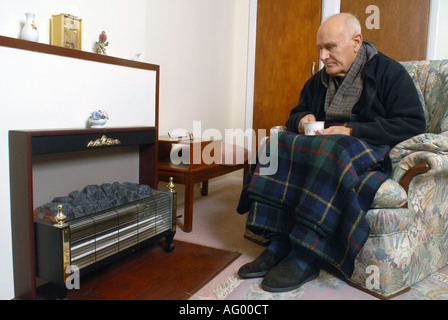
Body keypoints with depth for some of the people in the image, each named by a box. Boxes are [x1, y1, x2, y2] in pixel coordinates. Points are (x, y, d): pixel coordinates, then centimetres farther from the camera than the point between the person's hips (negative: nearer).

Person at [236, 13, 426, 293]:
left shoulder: (389, 72, 0)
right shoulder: (318, 81, 17)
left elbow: (414, 124, -10)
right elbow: (295, 115, 27)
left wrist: (351, 131, -18)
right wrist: (302, 120, 0)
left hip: (373, 151, -5)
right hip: (322, 146, 6)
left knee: (333, 153, -39)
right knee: (276, 145, -21)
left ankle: (306, 257, -33)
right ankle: (279, 246, -26)